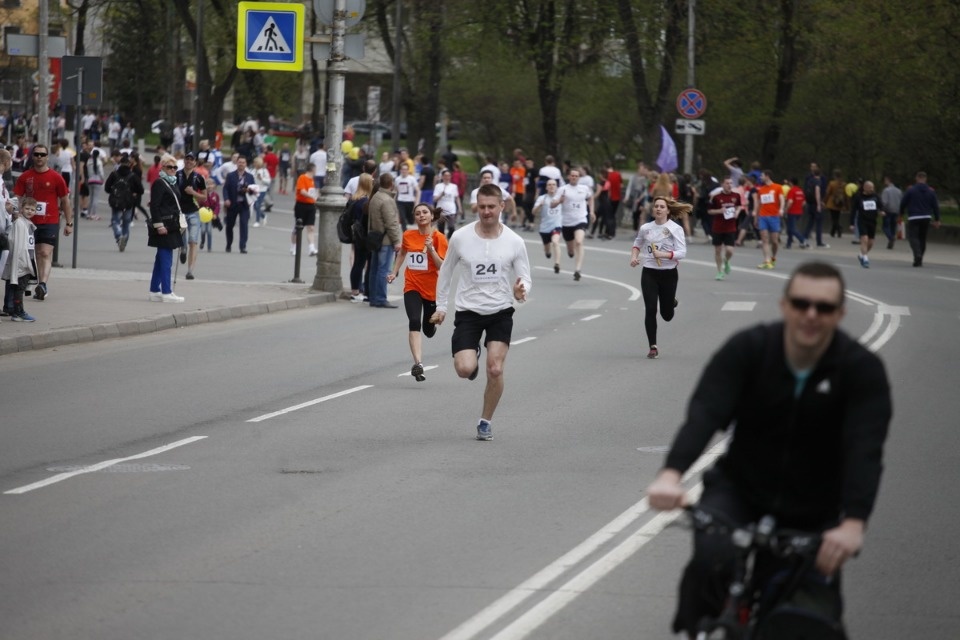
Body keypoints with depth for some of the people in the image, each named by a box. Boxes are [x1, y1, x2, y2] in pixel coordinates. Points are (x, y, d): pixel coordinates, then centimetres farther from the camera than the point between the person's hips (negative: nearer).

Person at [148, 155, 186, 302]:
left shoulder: (172, 183, 17)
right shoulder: (159, 183, -10)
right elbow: (154, 206, -16)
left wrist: (178, 224, 21)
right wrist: (159, 225, -22)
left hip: (171, 226, 10)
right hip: (163, 226, -10)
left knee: (161, 260, 12)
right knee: (166, 260, -8)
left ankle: (155, 291, 17)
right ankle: (166, 292, -7)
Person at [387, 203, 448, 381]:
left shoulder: (438, 238, -8)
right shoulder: (408, 236, 2)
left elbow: (442, 266, -15)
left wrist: (431, 249, -26)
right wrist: (394, 272, 16)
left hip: (432, 289, -1)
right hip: (412, 287, 1)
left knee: (428, 330, 13)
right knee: (414, 322, -21)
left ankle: (431, 325, 53)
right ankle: (418, 363, -28)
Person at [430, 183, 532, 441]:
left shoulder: (514, 242, -6)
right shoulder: (460, 238, -6)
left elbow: (525, 279, 0)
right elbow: (446, 272, 9)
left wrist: (520, 291, -24)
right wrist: (441, 306, 10)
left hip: (500, 312, 0)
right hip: (468, 311, 0)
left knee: (495, 370, -8)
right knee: (464, 369, -17)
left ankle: (485, 421, 14)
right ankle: (472, 358, 23)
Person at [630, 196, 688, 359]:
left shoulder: (675, 229, -7)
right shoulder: (645, 228, 3)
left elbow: (682, 252, -13)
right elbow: (637, 244, 21)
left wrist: (664, 254, -27)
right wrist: (634, 256, 2)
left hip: (669, 273, -2)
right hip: (649, 273, 2)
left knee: (666, 315, 10)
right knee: (650, 310, -9)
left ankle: (671, 302, 47)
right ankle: (653, 347, -2)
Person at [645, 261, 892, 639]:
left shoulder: (862, 370, -15)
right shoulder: (747, 349, -13)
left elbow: (864, 450, -28)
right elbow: (704, 413, -27)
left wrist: (853, 523, -46)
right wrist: (671, 474, -46)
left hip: (813, 513, 1)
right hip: (739, 491, -1)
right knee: (713, 559, -31)